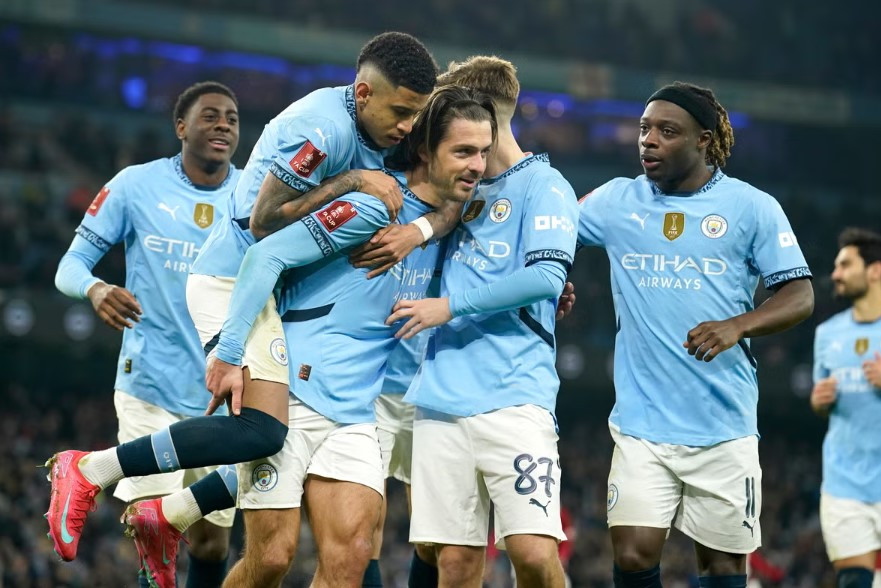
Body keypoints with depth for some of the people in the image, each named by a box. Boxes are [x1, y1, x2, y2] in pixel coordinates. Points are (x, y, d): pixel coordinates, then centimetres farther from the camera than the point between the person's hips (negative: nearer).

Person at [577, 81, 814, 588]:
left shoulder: (752, 207, -1)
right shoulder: (617, 201, 7)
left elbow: (800, 296, -3)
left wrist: (737, 326, -20)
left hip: (724, 427, -2)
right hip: (642, 426, 2)